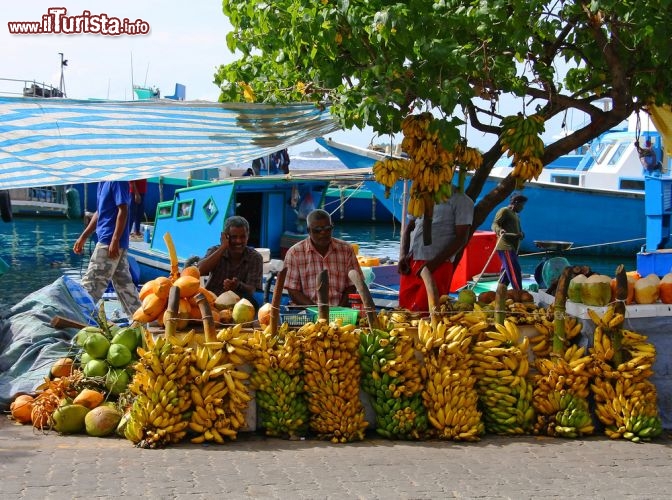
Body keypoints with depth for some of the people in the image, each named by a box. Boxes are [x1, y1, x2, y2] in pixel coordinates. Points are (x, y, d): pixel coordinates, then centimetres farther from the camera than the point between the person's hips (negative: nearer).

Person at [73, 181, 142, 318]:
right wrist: (83, 237, 22)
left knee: (91, 283, -5)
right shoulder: (103, 182, 15)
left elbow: (123, 211, -19)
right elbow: (99, 212, 23)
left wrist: (115, 241, -22)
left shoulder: (117, 180, -14)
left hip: (109, 242, -10)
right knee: (124, 284, 12)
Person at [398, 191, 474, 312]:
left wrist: (434, 263, -14)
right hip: (411, 262, 6)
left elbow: (462, 238, -6)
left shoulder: (461, 200, 1)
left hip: (438, 265, -6)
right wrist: (403, 255, 3)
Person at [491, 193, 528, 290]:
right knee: (515, 273, -14)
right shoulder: (504, 211, -5)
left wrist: (520, 234, 8)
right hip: (505, 247, -10)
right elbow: (495, 224, -16)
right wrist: (499, 230, -38)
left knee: (506, 274, 11)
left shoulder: (515, 214, 25)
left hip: (512, 248, 10)